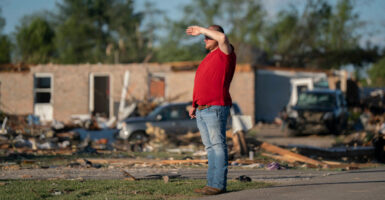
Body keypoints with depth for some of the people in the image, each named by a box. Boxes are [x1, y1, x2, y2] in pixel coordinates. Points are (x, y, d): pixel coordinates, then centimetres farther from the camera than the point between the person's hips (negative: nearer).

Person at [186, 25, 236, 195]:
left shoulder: (225, 53, -2)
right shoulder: (209, 58, 24)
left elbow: (223, 38, -25)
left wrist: (201, 30, -13)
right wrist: (194, 105, 18)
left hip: (215, 108, -9)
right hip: (202, 111, 9)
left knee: (218, 145, -8)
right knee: (210, 147, 7)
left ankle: (218, 184, -10)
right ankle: (212, 183, 7)